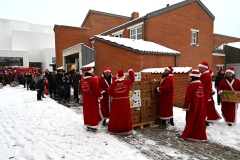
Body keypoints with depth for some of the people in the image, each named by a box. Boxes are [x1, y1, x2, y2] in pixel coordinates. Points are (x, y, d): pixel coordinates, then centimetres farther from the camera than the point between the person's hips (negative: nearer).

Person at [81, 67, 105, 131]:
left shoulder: (83, 80, 6)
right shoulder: (92, 80, -17)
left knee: (87, 111, 14)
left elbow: (82, 90, 14)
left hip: (85, 98, 8)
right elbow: (96, 89, -15)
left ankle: (88, 125, 25)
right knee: (93, 112, 1)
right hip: (92, 98, -7)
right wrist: (100, 95, 1)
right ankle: (93, 126, 5)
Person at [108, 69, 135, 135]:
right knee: (125, 115, 9)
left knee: (115, 116, 9)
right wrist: (131, 72, 27)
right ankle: (126, 129, 17)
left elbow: (110, 92, -3)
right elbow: (132, 78, 12)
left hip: (116, 101, 0)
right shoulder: (127, 82, -7)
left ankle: (113, 130, 17)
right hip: (125, 101, 1)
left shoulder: (114, 83, -9)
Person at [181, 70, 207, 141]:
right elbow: (204, 96, 14)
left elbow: (188, 97, -16)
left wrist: (185, 106, -8)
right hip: (201, 107, 7)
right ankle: (201, 136, 18)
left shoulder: (192, 85, -15)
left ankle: (185, 135, 10)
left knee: (191, 121, 1)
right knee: (200, 121, 11)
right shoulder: (201, 85, 8)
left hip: (193, 107, -7)